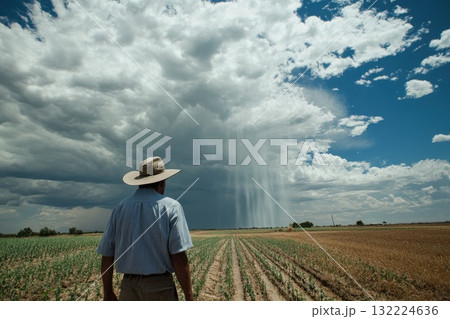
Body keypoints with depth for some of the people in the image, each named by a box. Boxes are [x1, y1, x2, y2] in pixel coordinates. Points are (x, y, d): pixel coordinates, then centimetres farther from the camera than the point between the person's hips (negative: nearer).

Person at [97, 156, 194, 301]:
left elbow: (106, 255, 7)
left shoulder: (120, 208, 5)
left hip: (128, 288, 4)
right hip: (160, 288, -3)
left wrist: (108, 292, 17)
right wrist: (189, 296, -8)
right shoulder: (171, 207, -7)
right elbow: (179, 257, -14)